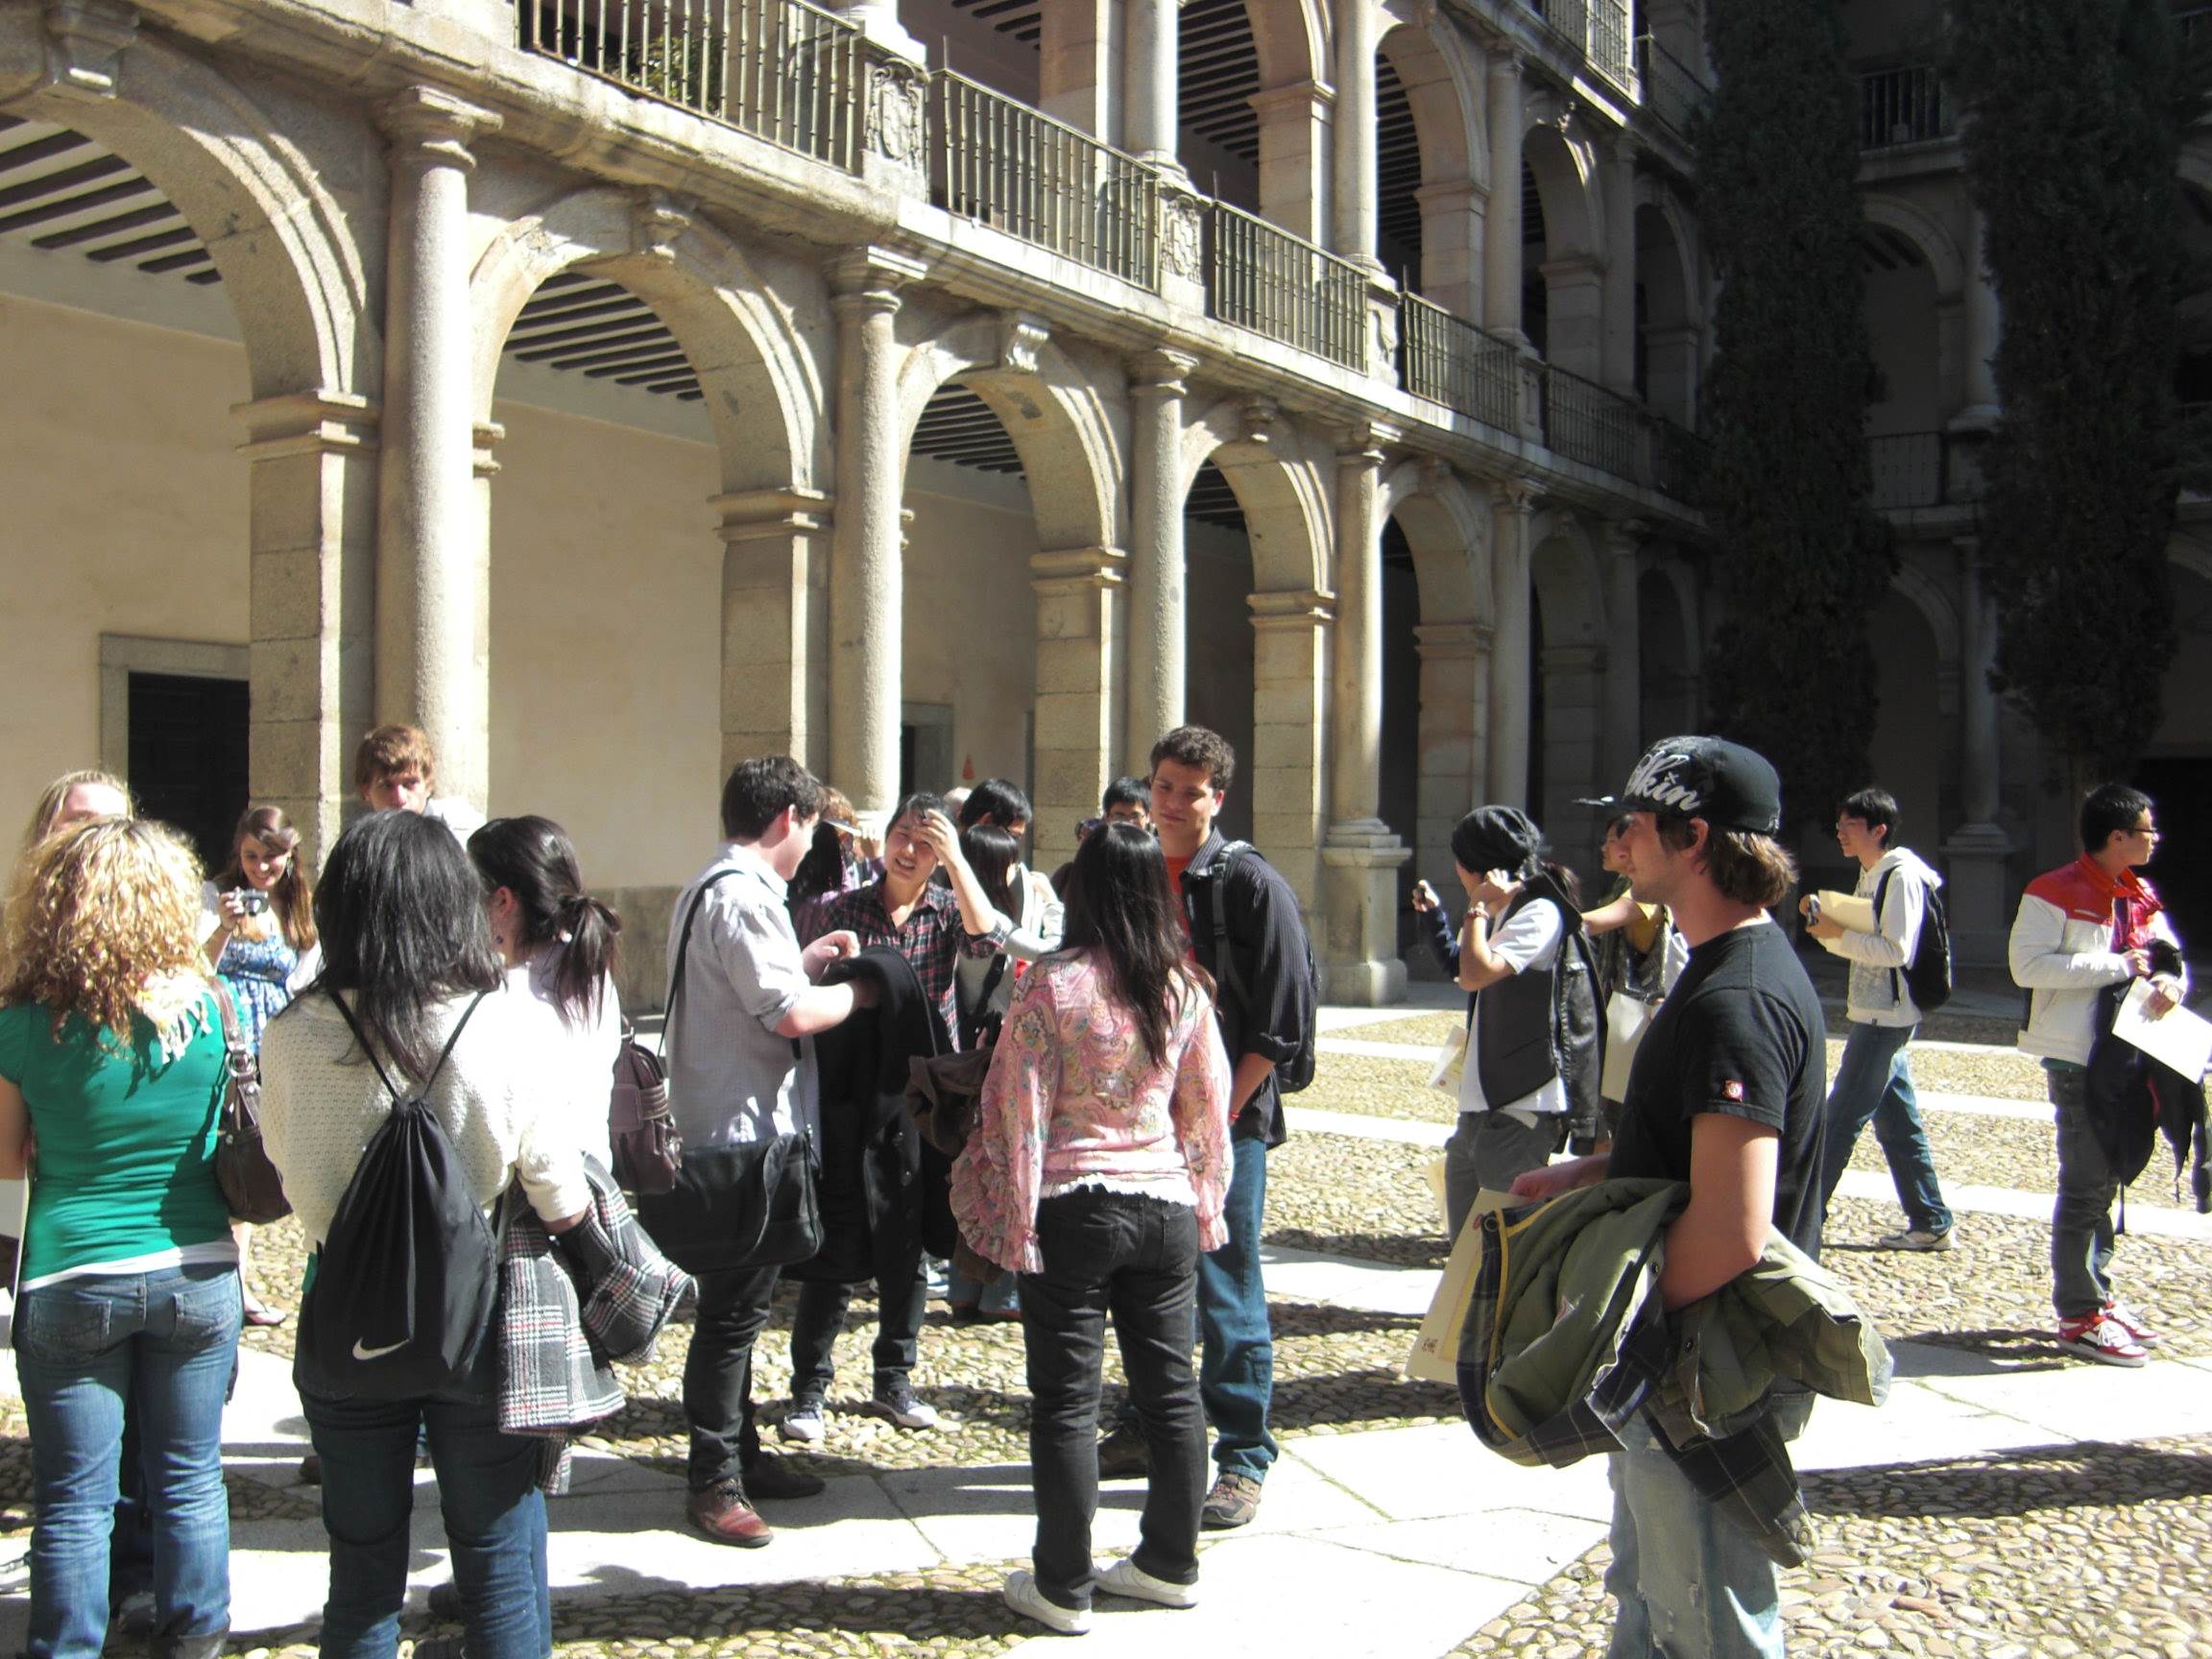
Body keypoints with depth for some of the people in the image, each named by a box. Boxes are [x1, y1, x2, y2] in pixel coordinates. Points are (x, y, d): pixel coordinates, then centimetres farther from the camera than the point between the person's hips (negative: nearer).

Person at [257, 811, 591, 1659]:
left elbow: (288, 1173, 5)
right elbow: (563, 1204, -10)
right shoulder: (507, 1024, -17)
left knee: (363, 1574, 17)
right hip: (480, 1320, -1)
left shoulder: (293, 1036, -12)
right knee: (501, 1574, 12)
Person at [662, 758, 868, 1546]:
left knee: (738, 1303, 19)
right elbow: (793, 1014, -26)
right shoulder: (742, 897, -19)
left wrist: (804, 960, 17)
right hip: (746, 1130, -11)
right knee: (733, 1310, -1)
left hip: (720, 1128, 11)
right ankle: (714, 1482, 9)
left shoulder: (709, 888, 15)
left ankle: (739, 1452, 31)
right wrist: (856, 988, -9)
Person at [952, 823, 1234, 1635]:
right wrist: (1206, 1206, 18)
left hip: (1074, 1208, -4)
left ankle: (1063, 1586, 14)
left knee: (1066, 1401, 5)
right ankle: (1171, 1562, 27)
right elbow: (1208, 1110, 8)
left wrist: (1018, 1225, -4)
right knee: (1170, 1389, 14)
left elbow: (1023, 1113, -10)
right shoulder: (1186, 989, 1)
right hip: (1167, 1207, 4)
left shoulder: (1054, 984, -11)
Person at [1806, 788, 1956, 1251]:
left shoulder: (1901, 876, -14)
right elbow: (1857, 946, 19)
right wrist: (1825, 924, 2)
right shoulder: (1870, 875, 15)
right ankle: (1931, 1224, 19)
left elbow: (1897, 950, -21)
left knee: (1840, 1119, -6)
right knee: (1899, 1122, 13)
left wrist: (1839, 933, -17)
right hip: (1877, 1016, 10)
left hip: (1887, 1017, -10)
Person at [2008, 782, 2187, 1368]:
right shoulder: (2055, 892, -13)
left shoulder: (2140, 897, 13)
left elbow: (2169, 956, 18)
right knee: (2086, 1184, -5)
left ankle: (2097, 1293, 28)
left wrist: (2171, 982, -7)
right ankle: (2079, 1317, 1)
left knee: (2105, 1180, 16)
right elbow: (2028, 964, -22)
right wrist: (2118, 966, -21)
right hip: (2077, 1059, -8)